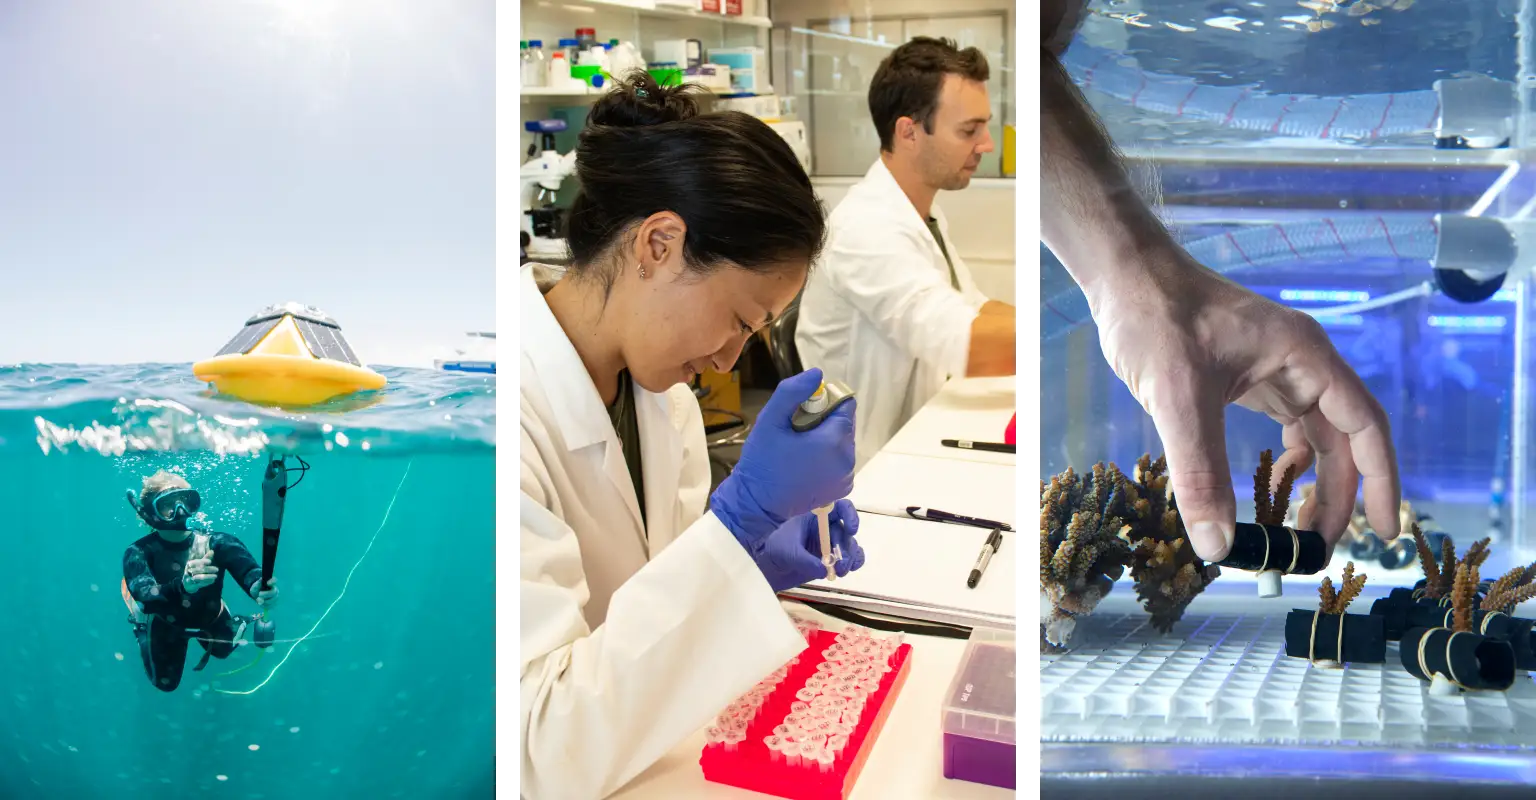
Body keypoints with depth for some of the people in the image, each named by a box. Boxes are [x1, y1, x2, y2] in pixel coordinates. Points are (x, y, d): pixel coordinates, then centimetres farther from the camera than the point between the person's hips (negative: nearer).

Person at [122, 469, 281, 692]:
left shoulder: (215, 543, -34)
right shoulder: (139, 553, -37)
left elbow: (248, 571, -50)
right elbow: (146, 597, -53)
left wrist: (261, 588, -77)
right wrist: (182, 587, -76)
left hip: (209, 617, 2)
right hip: (165, 625, -2)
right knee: (165, 683, 21)